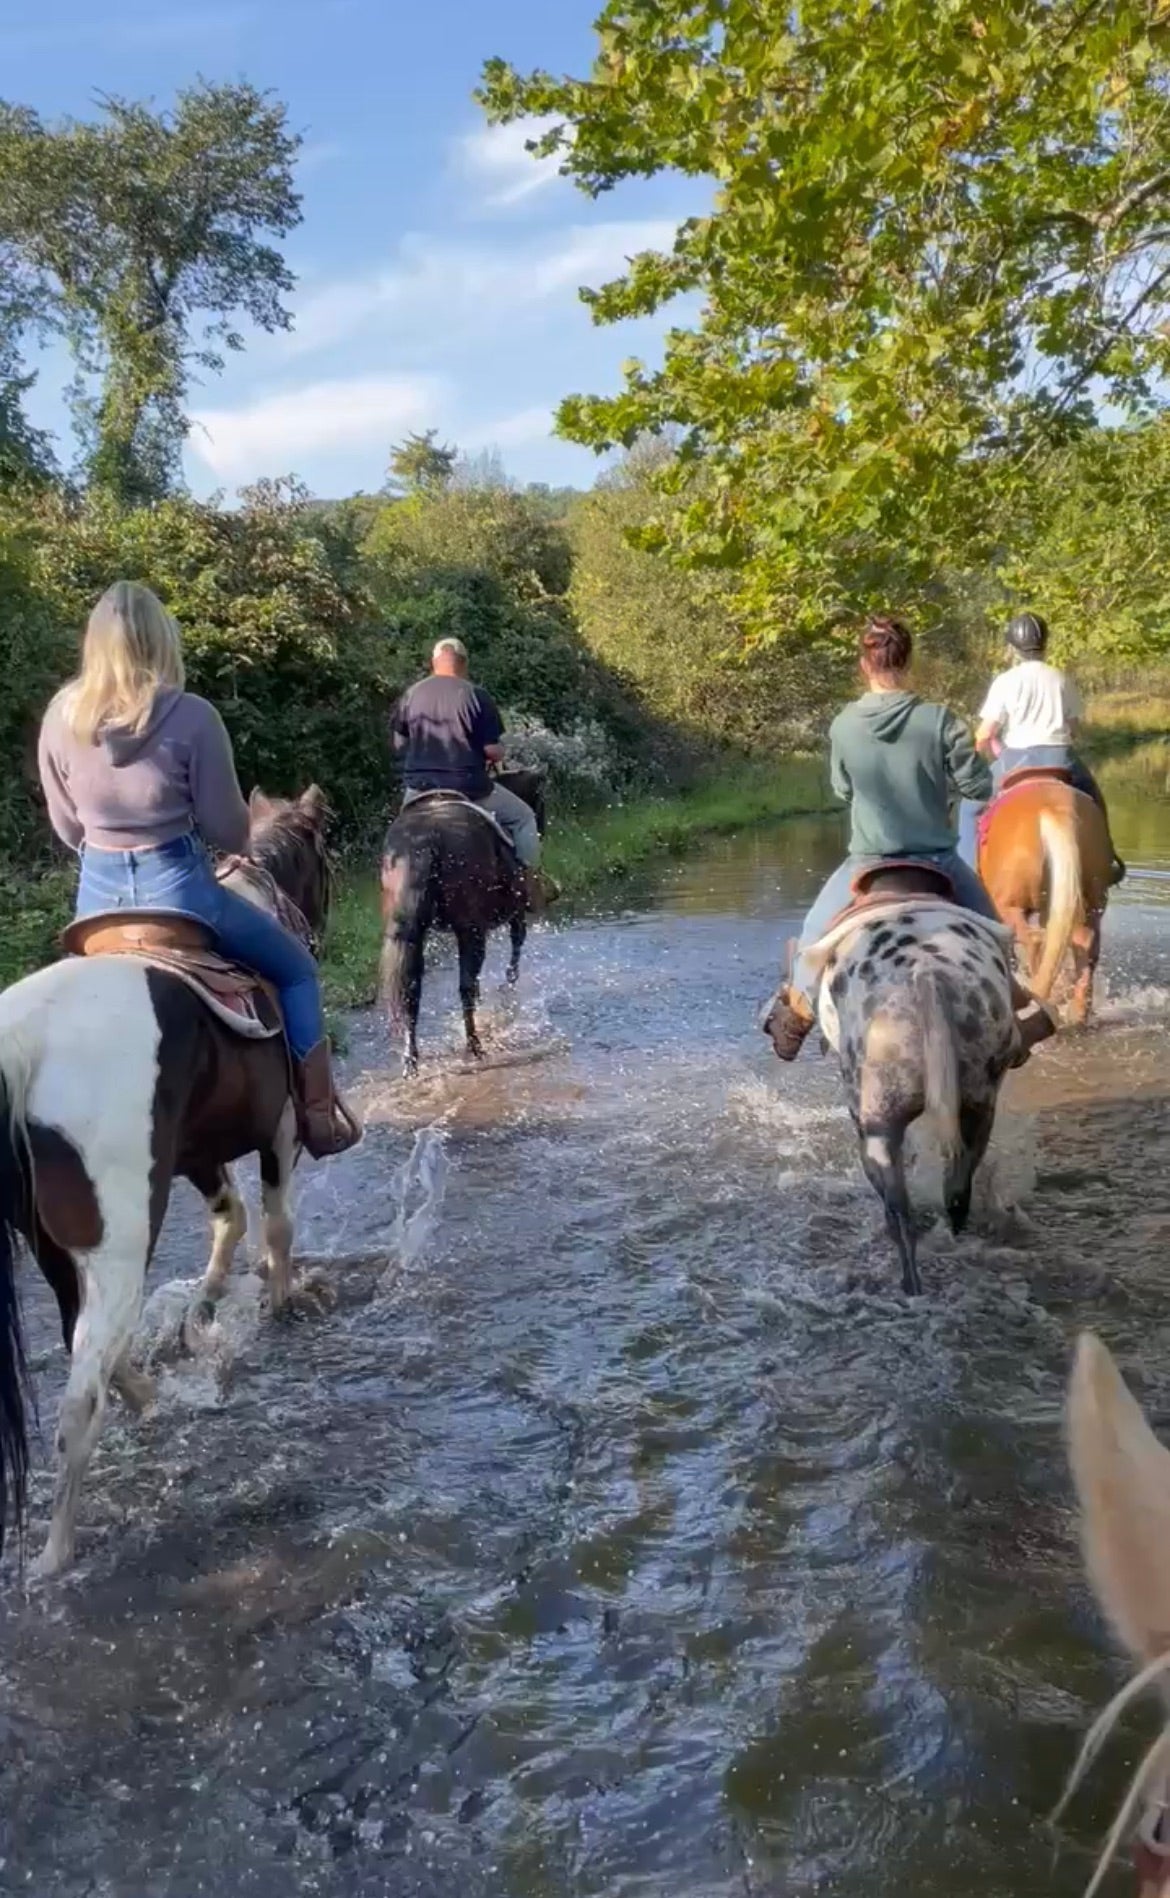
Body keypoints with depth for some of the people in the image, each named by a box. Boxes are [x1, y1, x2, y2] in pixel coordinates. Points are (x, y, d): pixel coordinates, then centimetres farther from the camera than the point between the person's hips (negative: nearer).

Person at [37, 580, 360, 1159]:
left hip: (97, 893, 5)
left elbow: (67, 829, 8)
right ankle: (319, 1116, 19)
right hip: (178, 888, -5)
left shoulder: (62, 716, -2)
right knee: (295, 969, 18)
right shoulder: (190, 716, -16)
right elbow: (229, 830, -9)